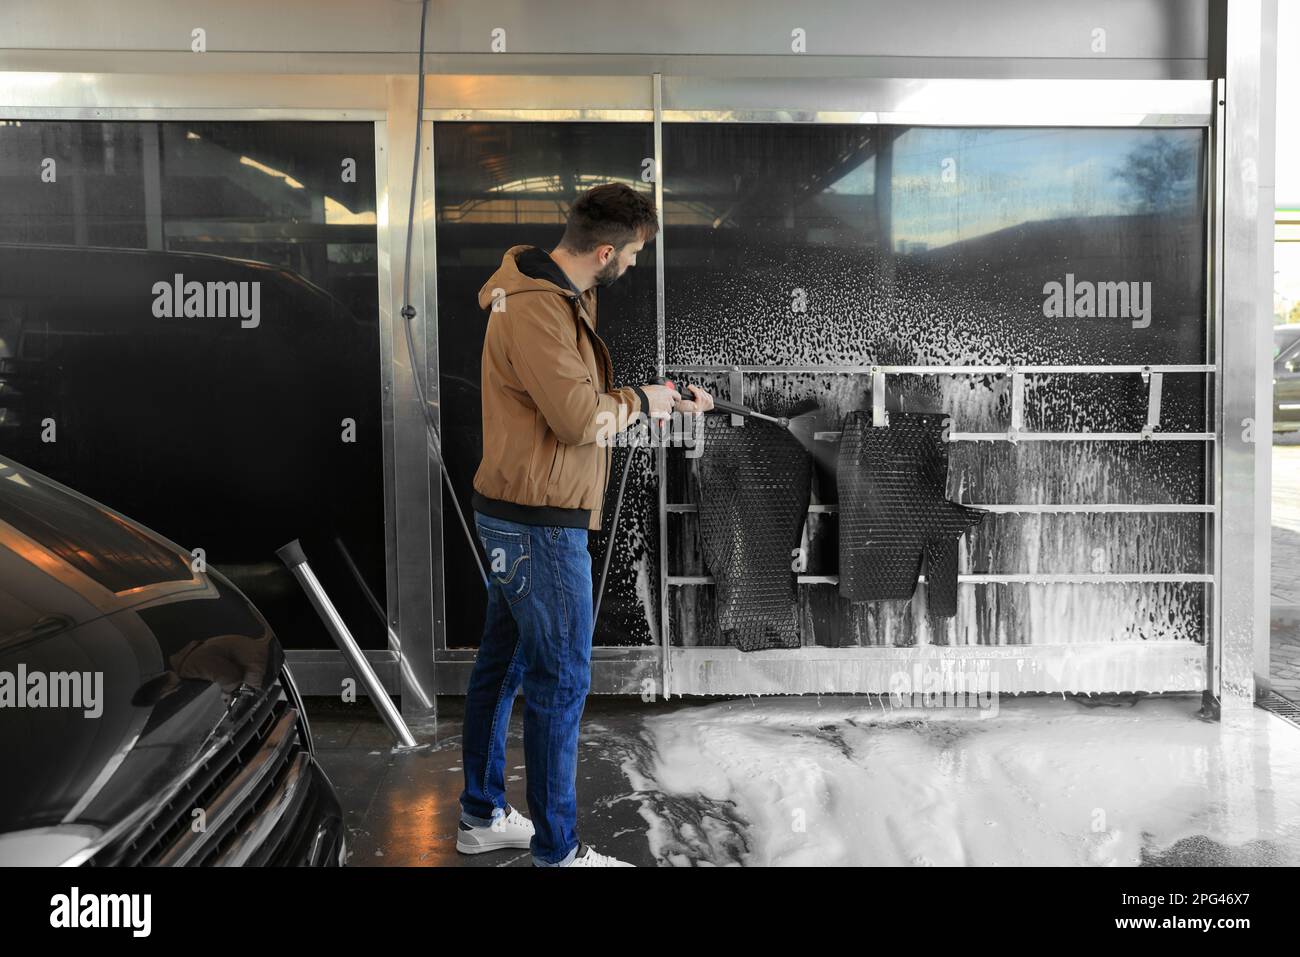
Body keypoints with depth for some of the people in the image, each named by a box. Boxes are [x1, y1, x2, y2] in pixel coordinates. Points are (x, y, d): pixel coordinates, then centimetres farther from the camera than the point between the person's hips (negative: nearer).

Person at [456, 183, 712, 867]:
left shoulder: (565, 297, 12)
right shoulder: (537, 311, -21)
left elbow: (584, 393, 19)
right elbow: (581, 420, -24)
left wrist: (669, 401, 12)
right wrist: (640, 400, -7)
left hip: (514, 521, 11)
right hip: (541, 526, -11)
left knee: (503, 664, 17)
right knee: (562, 680, -1)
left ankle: (481, 816, 31)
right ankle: (557, 849, 11)